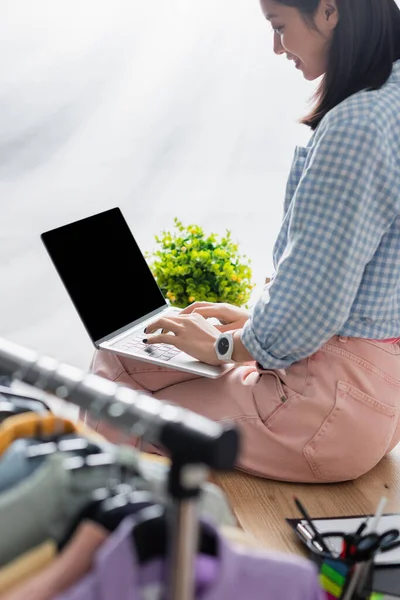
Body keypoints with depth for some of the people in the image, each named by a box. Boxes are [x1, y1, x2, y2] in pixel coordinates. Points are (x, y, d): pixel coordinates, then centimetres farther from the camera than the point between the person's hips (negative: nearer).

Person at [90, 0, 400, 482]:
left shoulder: (357, 125, -23)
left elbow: (312, 305, -23)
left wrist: (227, 346, -6)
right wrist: (254, 317, 15)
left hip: (338, 402, -10)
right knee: (114, 360, 12)